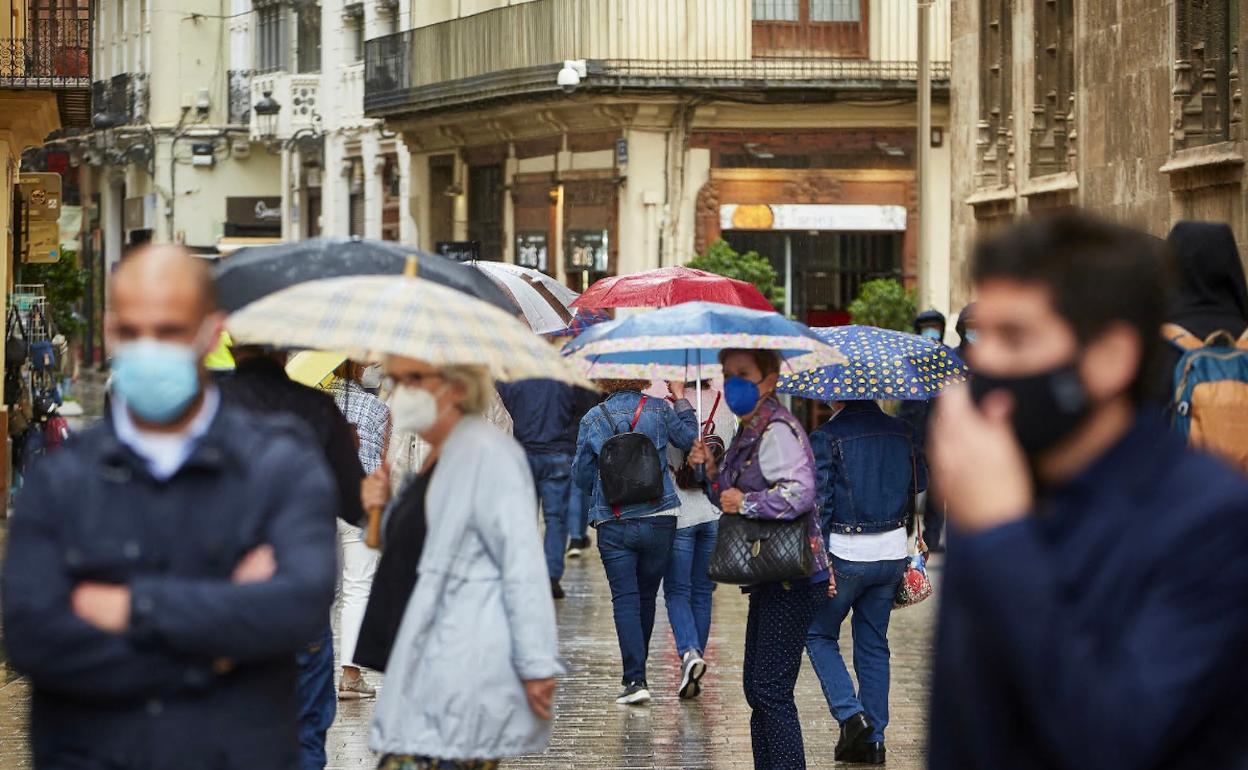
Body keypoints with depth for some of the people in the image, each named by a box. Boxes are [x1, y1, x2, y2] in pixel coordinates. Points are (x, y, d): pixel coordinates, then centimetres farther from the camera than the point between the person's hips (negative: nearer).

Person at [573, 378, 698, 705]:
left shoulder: (592, 420, 0)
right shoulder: (659, 410, -3)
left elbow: (581, 475, 6)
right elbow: (688, 438, 13)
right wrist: (680, 398, 22)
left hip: (612, 523, -1)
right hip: (659, 519, 1)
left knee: (624, 597, -2)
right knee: (647, 595, 14)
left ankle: (635, 678, -14)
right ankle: (638, 670, 27)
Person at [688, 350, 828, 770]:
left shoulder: (777, 430, -15)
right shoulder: (748, 432, 16)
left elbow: (799, 492, -29)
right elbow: (732, 498, 23)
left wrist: (746, 503, -16)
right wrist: (713, 469, 5)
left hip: (791, 580, -11)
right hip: (771, 578, 11)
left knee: (771, 689, -11)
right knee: (757, 688, 15)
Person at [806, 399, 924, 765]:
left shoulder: (826, 437, -10)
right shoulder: (902, 433, 6)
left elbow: (819, 503, -13)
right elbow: (919, 492, 11)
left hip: (846, 555, -5)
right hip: (893, 553, 5)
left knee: (819, 634, 13)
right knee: (874, 645, 13)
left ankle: (850, 713, -4)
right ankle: (873, 740, 12)